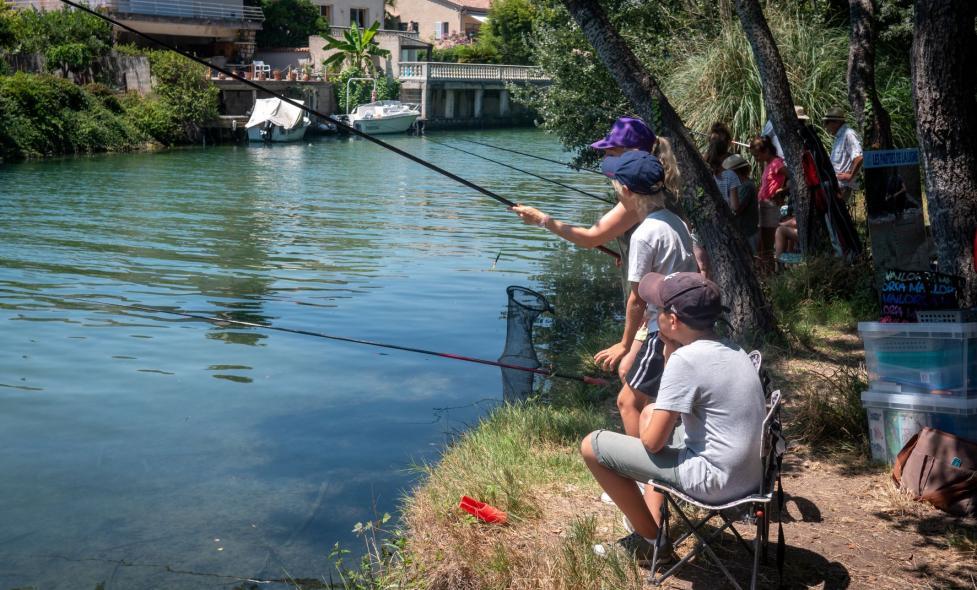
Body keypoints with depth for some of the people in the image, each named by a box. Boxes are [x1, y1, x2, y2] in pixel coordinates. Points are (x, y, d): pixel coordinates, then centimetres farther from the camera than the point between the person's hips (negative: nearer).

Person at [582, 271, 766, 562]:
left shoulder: (686, 358, -19)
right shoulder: (731, 350, 7)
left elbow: (652, 442, -16)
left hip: (714, 480, -9)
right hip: (747, 472, 9)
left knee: (593, 446, -1)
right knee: (653, 411, 29)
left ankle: (652, 541, 12)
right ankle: (651, 525, 28)